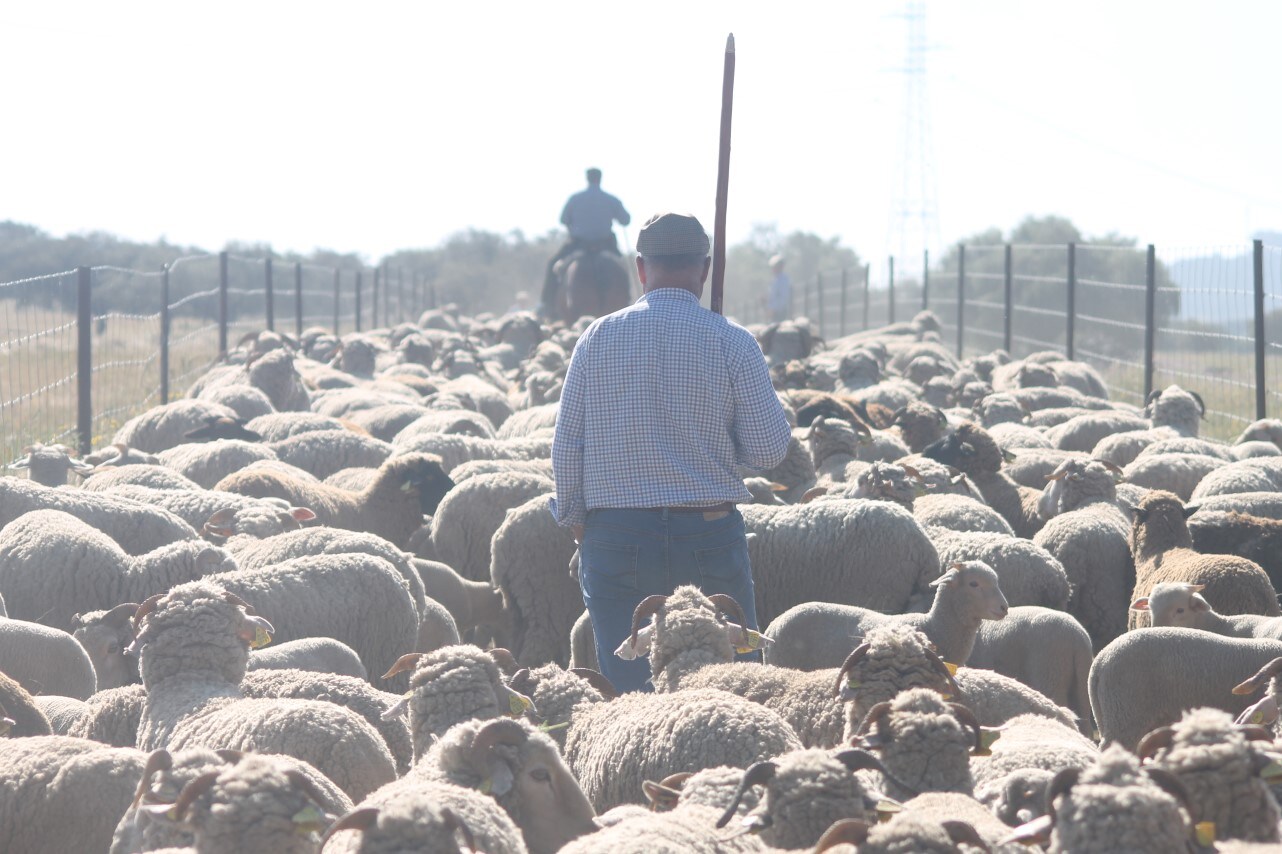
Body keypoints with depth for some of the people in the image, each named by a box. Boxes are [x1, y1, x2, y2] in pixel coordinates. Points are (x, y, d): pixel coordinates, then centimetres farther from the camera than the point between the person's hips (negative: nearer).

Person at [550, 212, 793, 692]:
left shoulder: (598, 338, 2)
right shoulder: (731, 342, -3)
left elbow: (566, 447, 2)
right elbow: (769, 451, -4)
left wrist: (575, 523, 15)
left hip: (614, 537, 1)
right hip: (709, 537, -1)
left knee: (625, 693, 5)